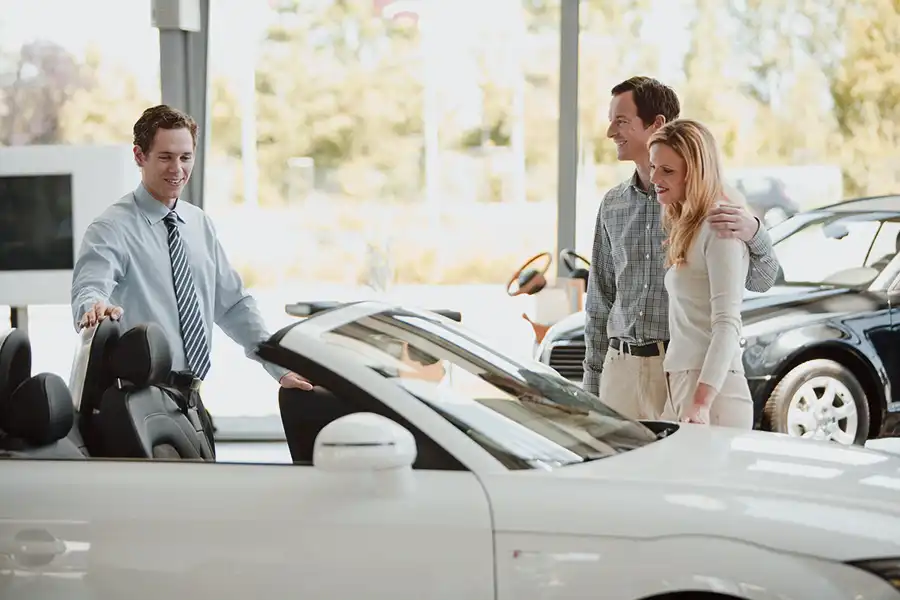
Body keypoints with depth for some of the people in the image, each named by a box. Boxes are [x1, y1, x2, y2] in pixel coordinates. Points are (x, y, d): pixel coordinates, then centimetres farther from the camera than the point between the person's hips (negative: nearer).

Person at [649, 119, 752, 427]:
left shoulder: (719, 229, -10)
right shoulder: (685, 228, 17)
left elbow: (727, 325, -17)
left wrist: (702, 402, -25)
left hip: (713, 392, -8)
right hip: (680, 384, 8)